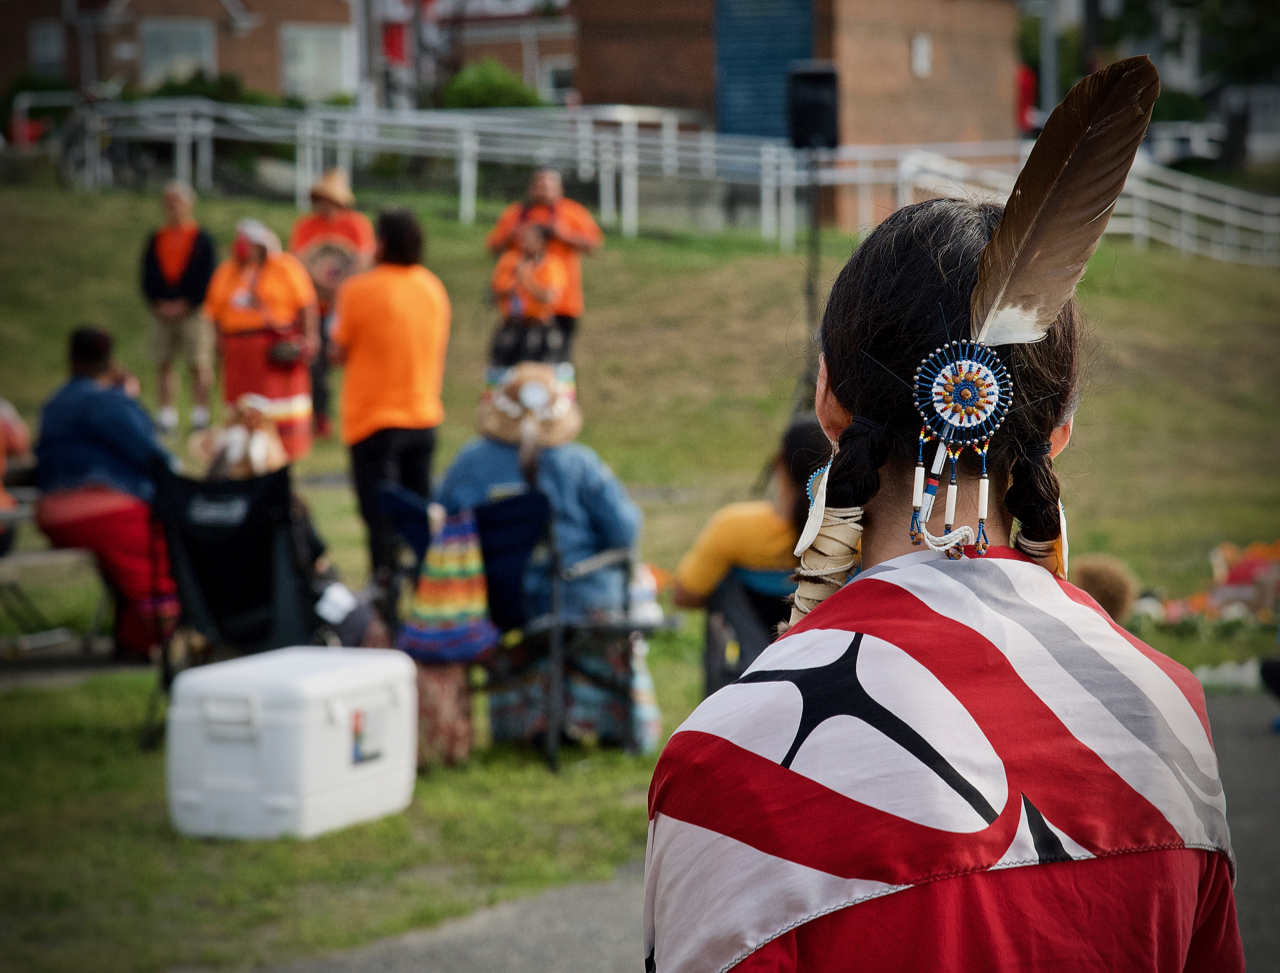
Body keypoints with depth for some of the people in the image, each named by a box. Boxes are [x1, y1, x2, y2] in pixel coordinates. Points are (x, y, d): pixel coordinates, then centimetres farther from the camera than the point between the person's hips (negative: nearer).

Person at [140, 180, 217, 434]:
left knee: (199, 366, -4)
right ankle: (167, 415, 7)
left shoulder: (202, 240, 1)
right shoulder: (155, 240, 11)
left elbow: (207, 278, -3)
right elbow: (148, 277, 10)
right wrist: (158, 303, -4)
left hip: (193, 310, -4)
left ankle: (200, 415, 0)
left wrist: (186, 304, -11)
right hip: (161, 312, 4)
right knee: (162, 365, 3)